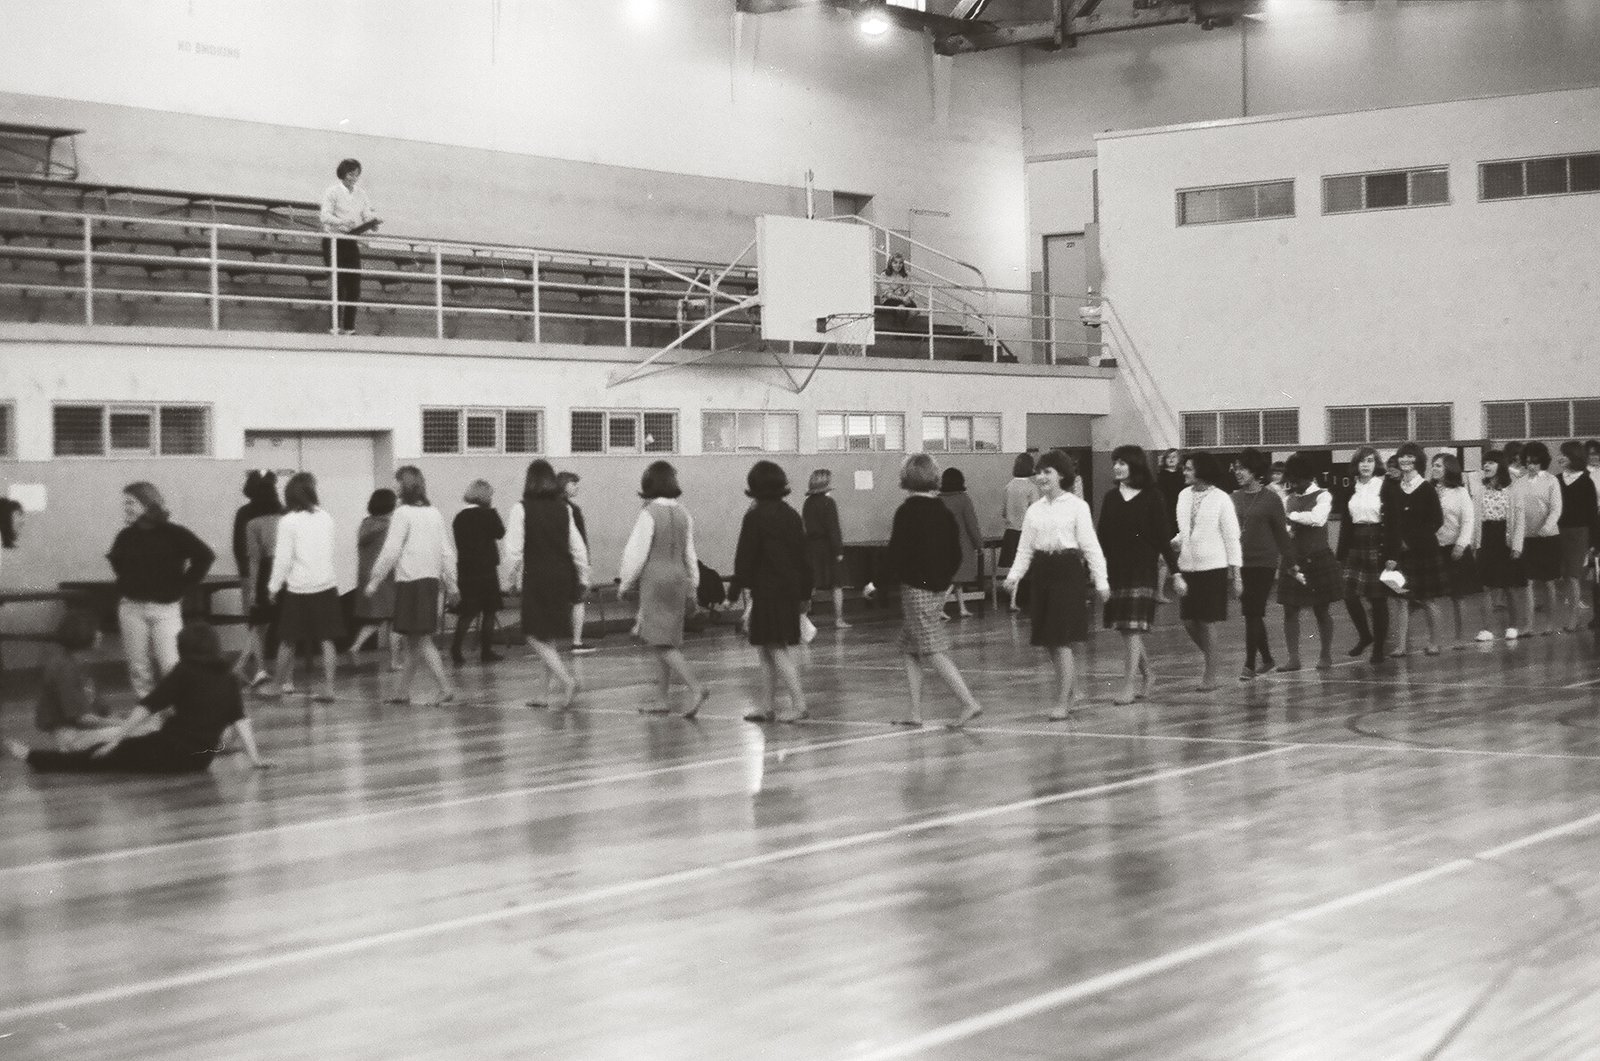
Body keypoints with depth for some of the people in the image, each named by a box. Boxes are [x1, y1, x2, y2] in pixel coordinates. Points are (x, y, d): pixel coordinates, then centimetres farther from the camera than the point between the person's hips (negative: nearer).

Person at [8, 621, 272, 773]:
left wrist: (119, 736, -3)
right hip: (200, 760, 5)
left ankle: (36, 758, 12)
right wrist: (255, 758, 5)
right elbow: (240, 720, 4)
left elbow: (147, 707, -7)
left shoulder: (184, 672, -5)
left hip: (169, 752, -5)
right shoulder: (228, 679, 7)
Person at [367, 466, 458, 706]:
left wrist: (374, 579, -4)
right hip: (432, 580, 7)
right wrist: (451, 583, 15)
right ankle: (403, 690, 21)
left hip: (411, 581, -7)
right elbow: (447, 551, 9)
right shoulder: (434, 513, 9)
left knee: (422, 640, -5)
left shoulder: (403, 513, -10)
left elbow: (391, 551, -12)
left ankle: (446, 687, -14)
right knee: (412, 640, 14)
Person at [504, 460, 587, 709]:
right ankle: (547, 692, 20)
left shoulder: (522, 509, -9)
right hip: (561, 577, 5)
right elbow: (577, 547, 6)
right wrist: (583, 577, 16)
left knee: (535, 635, 2)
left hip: (536, 578, -5)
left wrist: (510, 578, 2)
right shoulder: (564, 509, 3)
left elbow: (514, 549, -10)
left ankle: (566, 680, -16)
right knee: (549, 636, 16)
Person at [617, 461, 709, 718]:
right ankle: (664, 700, 15)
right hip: (678, 579, 7)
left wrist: (625, 583, 1)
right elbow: (689, 554, 14)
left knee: (662, 643, -7)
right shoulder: (683, 514, 7)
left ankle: (696, 687, -22)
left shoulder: (649, 513, -13)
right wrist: (691, 587, 23)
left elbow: (637, 552, -11)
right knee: (663, 642, 13)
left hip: (655, 580, -7)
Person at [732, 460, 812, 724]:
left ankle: (799, 704, -12)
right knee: (767, 651, 14)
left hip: (766, 591, -7)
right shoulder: (792, 515, 10)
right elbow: (804, 557, 14)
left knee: (776, 651, -5)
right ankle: (767, 707, 18)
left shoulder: (755, 516, -10)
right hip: (790, 590, 7)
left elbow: (745, 557, -12)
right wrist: (805, 593, 20)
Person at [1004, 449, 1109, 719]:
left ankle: (1062, 702, 0)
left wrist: (1100, 581, -9)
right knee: (1048, 642, 8)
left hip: (1069, 571, -5)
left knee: (1061, 641, -7)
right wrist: (1014, 575, -5)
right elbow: (1025, 549, 11)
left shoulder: (1076, 506, -3)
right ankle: (1072, 688, 27)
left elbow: (1090, 545, -4)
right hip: (1042, 573, 5)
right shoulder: (1034, 510, 11)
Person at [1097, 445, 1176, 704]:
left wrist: (1175, 570, -6)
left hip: (1143, 568, -5)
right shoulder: (1111, 498, 8)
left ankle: (1130, 685, -8)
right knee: (1126, 630, 7)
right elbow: (1103, 537, 9)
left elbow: (1163, 537, -3)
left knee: (1134, 627, -9)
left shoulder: (1152, 498, -4)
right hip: (1116, 569, 5)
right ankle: (1147, 676, 23)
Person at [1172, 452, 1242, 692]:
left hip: (1213, 566, -5)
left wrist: (1235, 573, -5)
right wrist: (1175, 542, -5)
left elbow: (1231, 537, -5)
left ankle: (1210, 676, 10)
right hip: (1188, 566, 5)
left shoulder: (1220, 499, -8)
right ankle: (1211, 658, 28)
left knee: (1206, 623, -1)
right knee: (1188, 621, 4)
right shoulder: (1184, 495, 6)